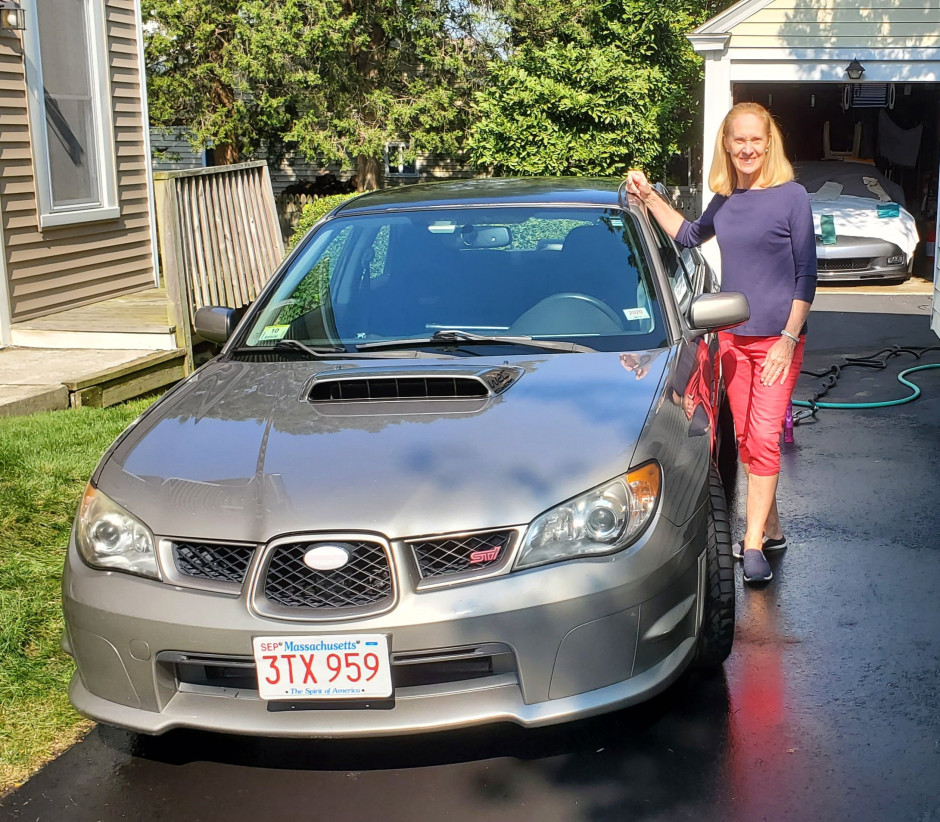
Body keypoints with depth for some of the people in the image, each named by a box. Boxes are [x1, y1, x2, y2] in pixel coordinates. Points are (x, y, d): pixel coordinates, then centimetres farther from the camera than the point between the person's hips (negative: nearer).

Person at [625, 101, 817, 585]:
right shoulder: (725, 201, 7)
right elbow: (689, 235, 27)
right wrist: (649, 197, 17)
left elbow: (806, 274, -7)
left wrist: (788, 337, -13)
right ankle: (771, 529, 22)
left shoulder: (791, 196, -7)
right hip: (732, 336, 5)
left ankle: (754, 542, -5)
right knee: (745, 440, 9)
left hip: (776, 338, -5)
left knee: (764, 438, -8)